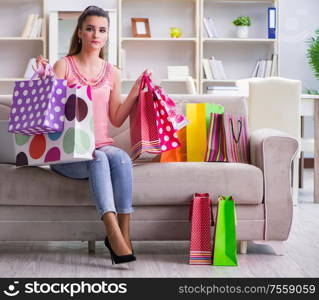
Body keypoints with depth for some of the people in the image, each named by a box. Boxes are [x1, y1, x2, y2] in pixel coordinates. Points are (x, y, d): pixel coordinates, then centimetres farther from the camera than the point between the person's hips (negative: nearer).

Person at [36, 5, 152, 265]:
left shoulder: (112, 73, 14)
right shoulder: (64, 66, 3)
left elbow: (116, 119, 13)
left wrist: (136, 91, 6)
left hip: (102, 145, 3)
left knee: (122, 159, -32)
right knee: (98, 160, -36)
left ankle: (123, 234, -31)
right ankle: (115, 236, -45)